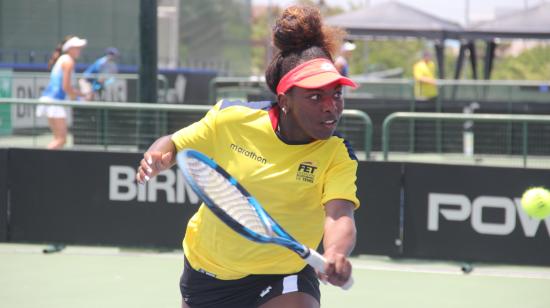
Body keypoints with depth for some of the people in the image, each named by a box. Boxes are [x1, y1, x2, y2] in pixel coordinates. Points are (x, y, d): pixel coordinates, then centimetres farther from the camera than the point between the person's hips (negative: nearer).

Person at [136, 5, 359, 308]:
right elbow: (175, 144, 0)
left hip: (282, 278, -2)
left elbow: (339, 215, -37)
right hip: (206, 268, 2)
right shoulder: (231, 119, -15)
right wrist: (157, 157, -24)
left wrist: (336, 254, -59)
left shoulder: (337, 155, -20)